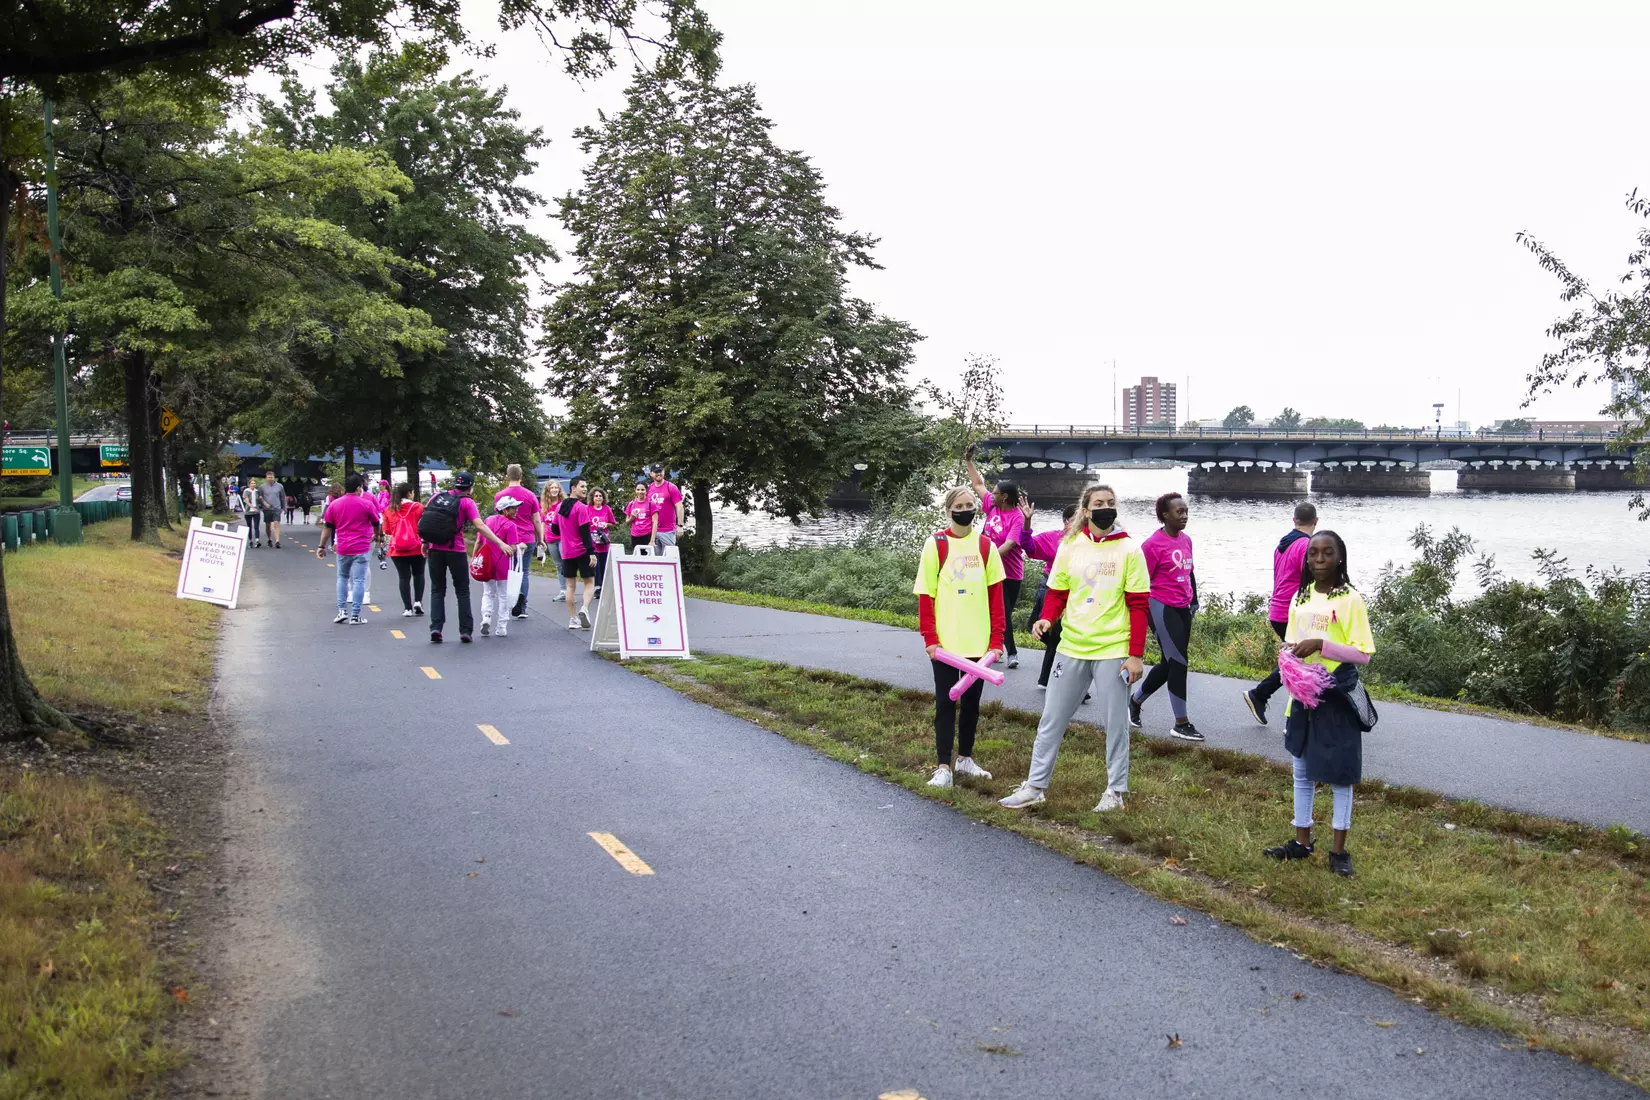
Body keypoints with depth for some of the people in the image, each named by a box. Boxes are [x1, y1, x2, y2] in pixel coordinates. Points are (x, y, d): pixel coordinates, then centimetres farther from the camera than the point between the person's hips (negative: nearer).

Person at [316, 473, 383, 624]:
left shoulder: (334, 504, 4)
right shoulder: (366, 504, -4)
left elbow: (327, 527, 6)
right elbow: (377, 524, 7)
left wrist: (322, 546, 14)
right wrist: (376, 536, 28)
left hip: (342, 548, 3)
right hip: (361, 548, -3)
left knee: (342, 577, 20)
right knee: (358, 580, 0)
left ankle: (342, 611, 13)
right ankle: (355, 616, -1)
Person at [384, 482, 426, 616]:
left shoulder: (389, 510, 2)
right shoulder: (418, 507, -7)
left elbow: (386, 530, 7)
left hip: (397, 550, 2)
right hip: (417, 548, -2)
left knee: (404, 577, 6)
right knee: (418, 574, 18)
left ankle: (407, 608, 3)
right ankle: (418, 601, 5)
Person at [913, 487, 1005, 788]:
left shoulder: (986, 546, 2)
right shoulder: (935, 545, -5)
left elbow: (996, 595, 3)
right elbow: (925, 595, -5)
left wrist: (996, 639, -1)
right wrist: (930, 638, -11)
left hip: (979, 642, 3)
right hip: (944, 642, -3)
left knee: (972, 701, 13)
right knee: (946, 702, 3)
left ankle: (965, 759, 27)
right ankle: (943, 767, 8)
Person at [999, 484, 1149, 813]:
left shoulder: (1129, 550, -5)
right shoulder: (1070, 547, 3)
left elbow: (1138, 605, -5)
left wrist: (1136, 654, -10)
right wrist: (1046, 618, -10)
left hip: (1113, 650, -3)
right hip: (1072, 648, 3)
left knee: (1116, 723, 6)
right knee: (1051, 721, 8)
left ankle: (1115, 792, 20)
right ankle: (1035, 786, 18)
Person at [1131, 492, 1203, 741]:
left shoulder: (1186, 539, 10)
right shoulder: (1154, 543, -14)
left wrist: (1194, 601, 20)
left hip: (1182, 609, 8)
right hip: (1162, 608, -8)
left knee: (1169, 664, 14)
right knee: (1179, 662, -6)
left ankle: (1135, 700, 34)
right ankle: (1181, 724, 4)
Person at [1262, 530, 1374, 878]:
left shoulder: (1350, 599, -10)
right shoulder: (1300, 598, 7)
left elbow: (1363, 654, -14)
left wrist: (1321, 645, -24)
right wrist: (1290, 653, -7)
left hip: (1337, 699, -6)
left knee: (1339, 774, 3)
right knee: (1302, 771, 14)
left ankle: (1339, 850, 14)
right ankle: (1301, 841, 26)